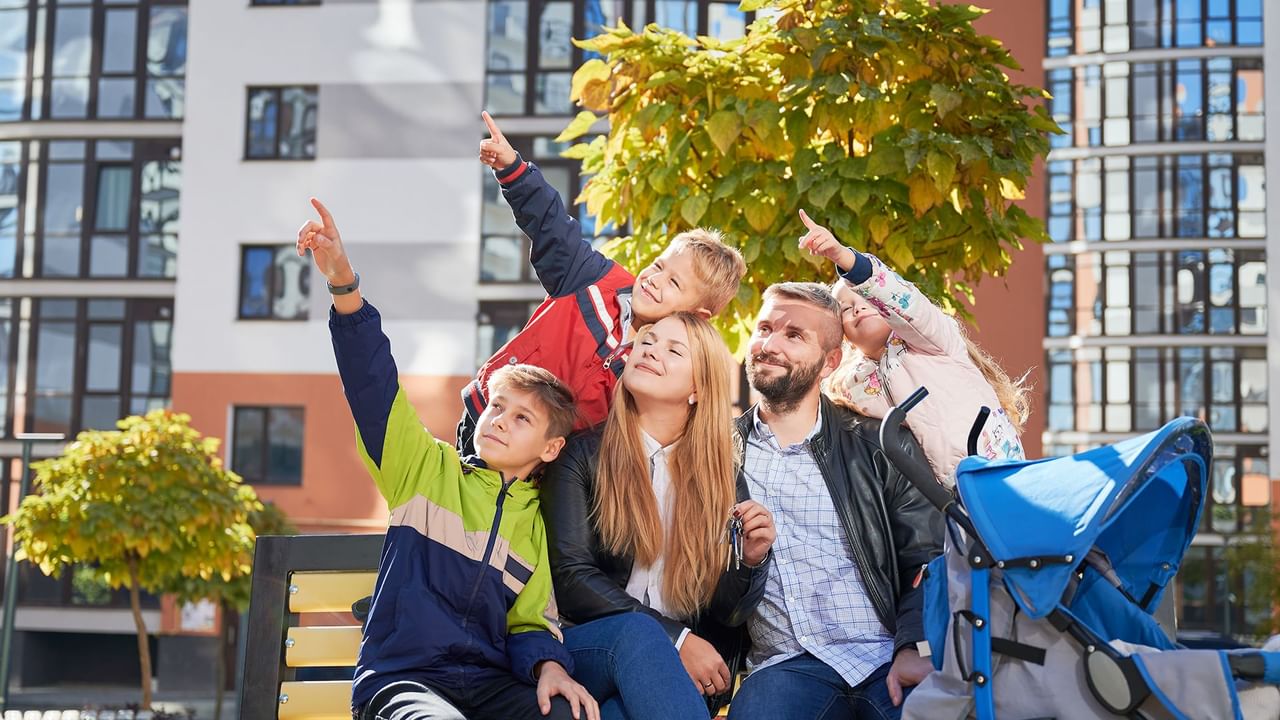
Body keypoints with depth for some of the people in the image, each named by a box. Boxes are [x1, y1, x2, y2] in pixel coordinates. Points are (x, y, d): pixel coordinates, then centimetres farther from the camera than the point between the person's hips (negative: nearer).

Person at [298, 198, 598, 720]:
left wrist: (549, 667, -10)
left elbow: (530, 624, 15)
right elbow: (373, 382, -3)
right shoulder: (428, 471, 9)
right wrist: (343, 283, -17)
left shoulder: (540, 524, 16)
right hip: (401, 678, -2)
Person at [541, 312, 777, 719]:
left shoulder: (722, 477, 8)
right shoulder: (582, 456, 1)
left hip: (679, 669, 0)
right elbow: (570, 577, -10)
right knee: (637, 631, -35)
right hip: (587, 648, 0)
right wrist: (675, 638, -18)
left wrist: (752, 560, -14)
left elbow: (726, 612, 8)